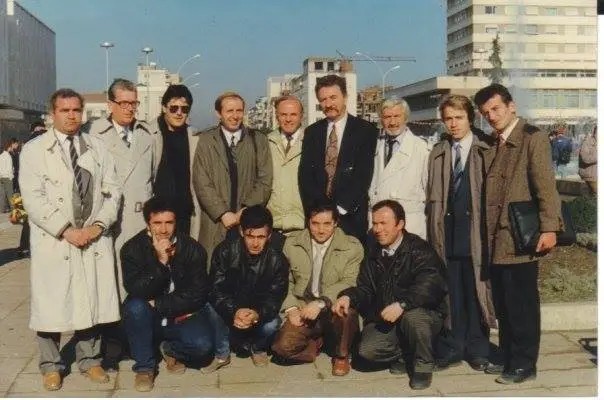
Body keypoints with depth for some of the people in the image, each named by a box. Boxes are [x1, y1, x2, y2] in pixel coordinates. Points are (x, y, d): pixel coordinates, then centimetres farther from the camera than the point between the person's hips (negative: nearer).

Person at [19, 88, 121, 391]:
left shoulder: (97, 148, 10)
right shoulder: (34, 150, 0)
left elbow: (112, 191, 7)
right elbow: (33, 199, -8)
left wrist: (98, 225, -8)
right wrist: (65, 230, -14)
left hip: (94, 238, 3)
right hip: (53, 241, -2)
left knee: (92, 301, 8)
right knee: (51, 303, 4)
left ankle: (89, 360, 24)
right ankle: (51, 366, 20)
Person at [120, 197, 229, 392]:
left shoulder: (192, 248, -9)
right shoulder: (132, 249, -10)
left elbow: (197, 294, -12)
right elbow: (136, 290, -23)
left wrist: (158, 304, -17)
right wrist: (161, 261, -33)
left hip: (181, 316, 0)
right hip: (149, 319, 0)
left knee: (202, 344, -27)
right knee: (135, 306, -32)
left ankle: (171, 350, 9)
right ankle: (144, 367, -11)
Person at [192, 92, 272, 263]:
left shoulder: (259, 141, 9)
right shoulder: (206, 141, 6)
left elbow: (265, 181, 3)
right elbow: (202, 183, 0)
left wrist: (246, 211, -8)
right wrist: (223, 213, -9)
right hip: (215, 223, 0)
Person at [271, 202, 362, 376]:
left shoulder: (352, 247, -5)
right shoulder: (292, 243, 4)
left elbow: (349, 283, -13)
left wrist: (320, 303, -26)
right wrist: (291, 308, -9)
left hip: (334, 308, -1)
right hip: (303, 308, 2)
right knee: (283, 346, -22)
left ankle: (341, 355, -4)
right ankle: (315, 343, 14)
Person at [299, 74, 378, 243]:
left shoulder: (365, 130, -1)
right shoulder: (312, 132, 11)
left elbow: (363, 175, -8)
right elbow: (304, 174, 5)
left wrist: (341, 208, -14)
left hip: (351, 216, -3)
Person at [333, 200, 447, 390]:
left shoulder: (420, 250, -13)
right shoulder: (373, 253, 8)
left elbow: (428, 287, -27)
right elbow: (365, 289, 8)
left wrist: (402, 304, -41)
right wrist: (348, 296, -14)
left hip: (424, 314, -4)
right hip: (384, 318, 4)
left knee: (413, 316, -38)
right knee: (367, 349, -21)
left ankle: (423, 365, -9)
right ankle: (404, 355, 12)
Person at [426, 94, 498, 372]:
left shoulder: (486, 149, -1)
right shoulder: (438, 153, 12)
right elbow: (432, 195, 10)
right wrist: (434, 230, 4)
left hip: (475, 231, -3)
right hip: (447, 232, 3)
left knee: (476, 292, 4)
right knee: (450, 293, 7)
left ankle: (477, 350, 17)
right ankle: (451, 349, 18)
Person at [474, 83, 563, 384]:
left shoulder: (532, 137, -6)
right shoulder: (492, 144, 16)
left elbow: (545, 186, -13)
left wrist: (548, 228, -19)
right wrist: (486, 233, 8)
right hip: (495, 239, 7)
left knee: (521, 304, -1)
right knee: (503, 305, 13)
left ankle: (524, 365, 9)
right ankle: (507, 358, 24)